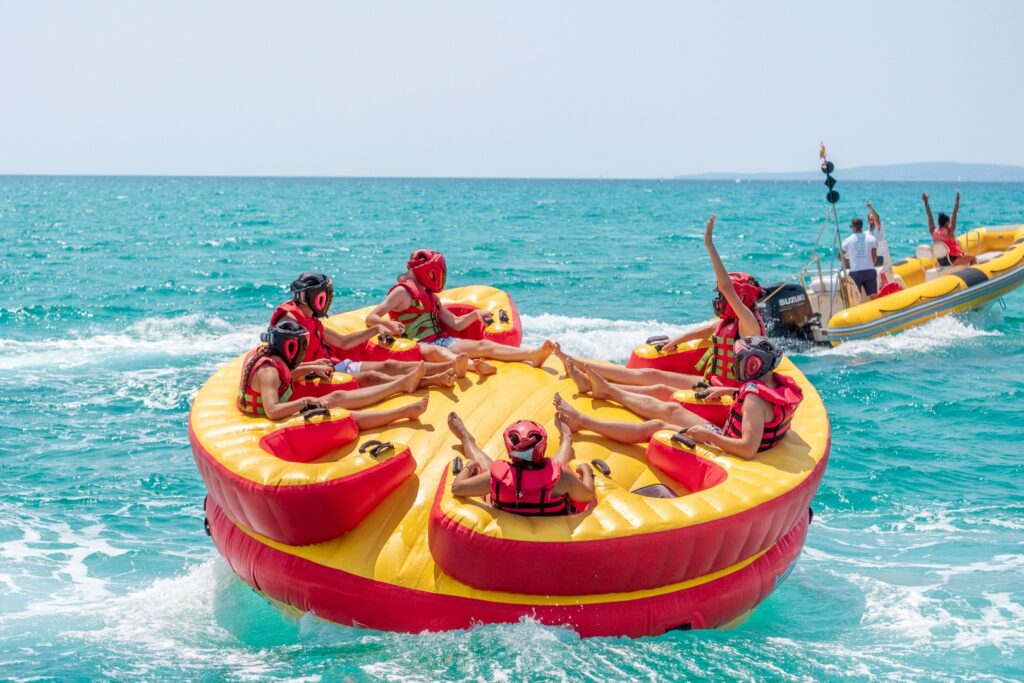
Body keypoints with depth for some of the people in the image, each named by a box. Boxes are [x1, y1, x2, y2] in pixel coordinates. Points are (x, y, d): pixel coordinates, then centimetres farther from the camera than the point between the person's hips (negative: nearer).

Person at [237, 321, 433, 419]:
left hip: (284, 415, 11)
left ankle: (403, 383, 21)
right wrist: (305, 401, -32)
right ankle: (404, 412, -13)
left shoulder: (264, 354, 3)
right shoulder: (269, 372, -27)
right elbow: (272, 411, -41)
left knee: (338, 397, 14)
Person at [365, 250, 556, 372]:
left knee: (482, 345, -11)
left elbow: (456, 324, 24)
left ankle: (533, 354, -27)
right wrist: (389, 324, -28)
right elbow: (370, 319, -8)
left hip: (440, 339, 8)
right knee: (438, 351, -41)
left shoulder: (431, 297, 24)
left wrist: (475, 315, 5)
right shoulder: (402, 292, 1)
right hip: (417, 346, -8)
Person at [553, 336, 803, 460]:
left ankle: (583, 422, 5)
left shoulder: (755, 399, -32)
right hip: (724, 437, 9)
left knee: (655, 426, -4)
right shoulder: (778, 381, -4)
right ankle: (607, 390, 37)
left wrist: (707, 434, -32)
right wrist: (730, 391, 12)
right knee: (671, 409, 19)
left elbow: (749, 448, -40)